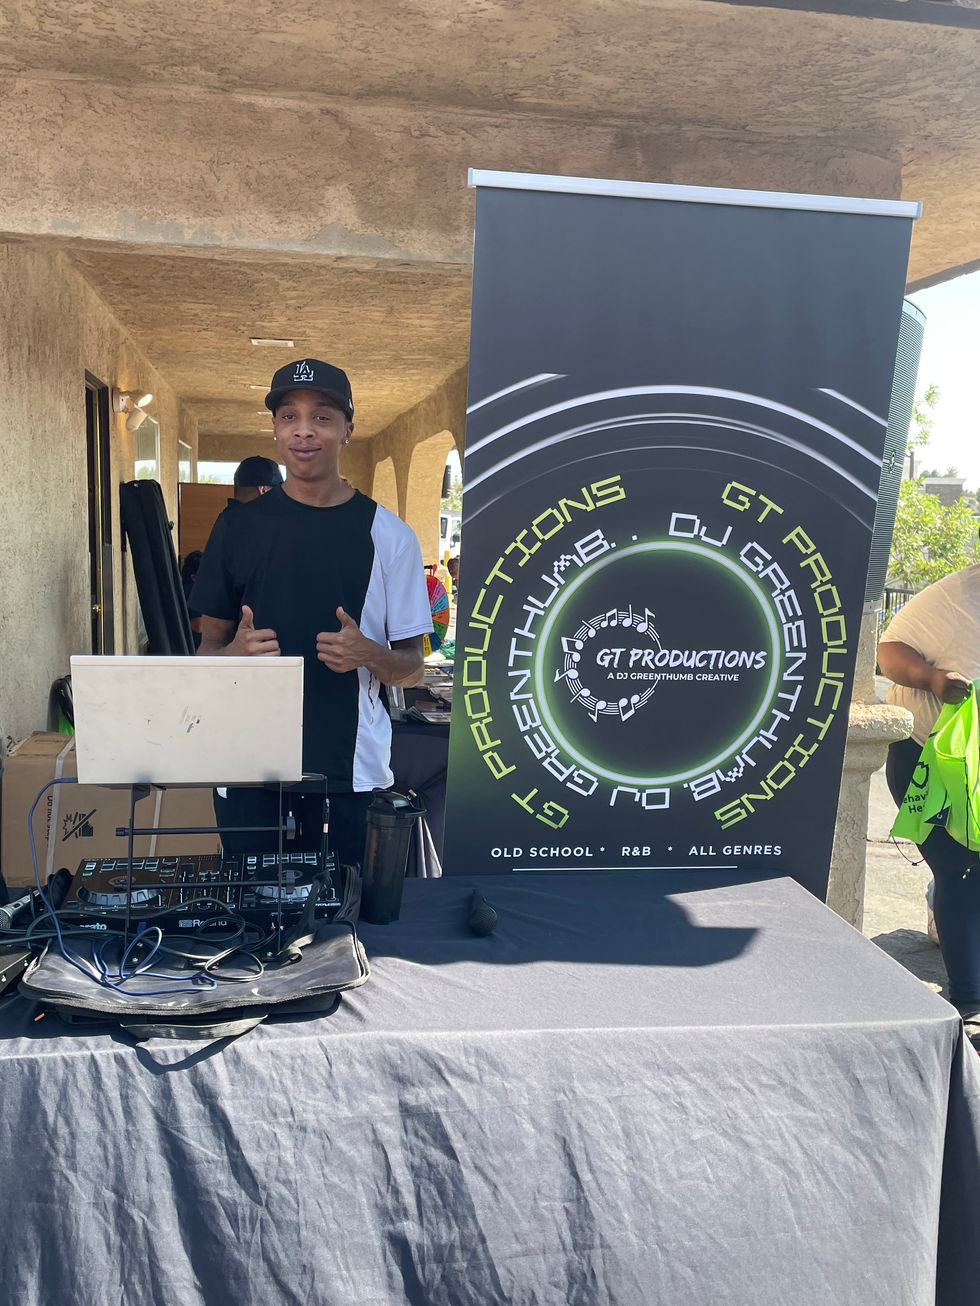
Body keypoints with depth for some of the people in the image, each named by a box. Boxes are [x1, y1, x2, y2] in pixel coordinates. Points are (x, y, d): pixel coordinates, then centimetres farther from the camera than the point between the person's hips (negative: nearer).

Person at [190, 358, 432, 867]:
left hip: (353, 770, -1)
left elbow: (411, 667, 3)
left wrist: (368, 654, -18)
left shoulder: (389, 535, 0)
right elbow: (208, 644, 10)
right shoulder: (239, 525, 4)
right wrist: (234, 652, -13)